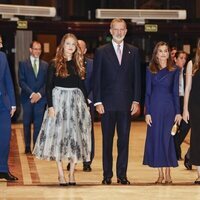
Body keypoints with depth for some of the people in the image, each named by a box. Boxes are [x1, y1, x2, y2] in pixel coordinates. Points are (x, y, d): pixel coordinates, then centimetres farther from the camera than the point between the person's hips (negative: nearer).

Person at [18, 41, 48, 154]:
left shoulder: (45, 65, 10)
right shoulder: (23, 64, 4)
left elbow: (47, 82, 5)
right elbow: (22, 81, -3)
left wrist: (39, 94, -9)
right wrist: (31, 93, -13)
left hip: (40, 98, 1)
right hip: (27, 98, -1)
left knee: (38, 124, -2)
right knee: (27, 123, 5)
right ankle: (27, 147, 13)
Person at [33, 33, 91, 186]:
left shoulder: (79, 64, 9)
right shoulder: (55, 64, -1)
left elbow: (82, 86, 13)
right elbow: (49, 86, -3)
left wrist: (86, 104, 7)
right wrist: (50, 106, -12)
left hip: (76, 101, 3)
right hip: (59, 101, -3)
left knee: (76, 136, 2)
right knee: (58, 135, -3)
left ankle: (72, 173, 9)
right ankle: (61, 174, 4)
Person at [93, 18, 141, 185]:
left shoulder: (134, 51, 8)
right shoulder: (101, 52, 3)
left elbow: (137, 77, 7)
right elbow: (96, 78, 1)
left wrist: (136, 100, -1)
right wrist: (98, 102, -6)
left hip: (126, 103, 1)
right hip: (107, 103, -1)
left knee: (124, 139, 4)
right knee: (107, 140, 4)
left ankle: (122, 174, 10)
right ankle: (107, 175, 10)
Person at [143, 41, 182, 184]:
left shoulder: (174, 71, 4)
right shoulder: (150, 70, 5)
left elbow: (176, 92, 4)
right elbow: (148, 92, 4)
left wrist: (178, 112, -2)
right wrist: (147, 112, -3)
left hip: (169, 107, -1)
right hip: (154, 107, 1)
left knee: (167, 138, -1)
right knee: (155, 138, 1)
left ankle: (168, 173, 7)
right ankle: (160, 173, 8)